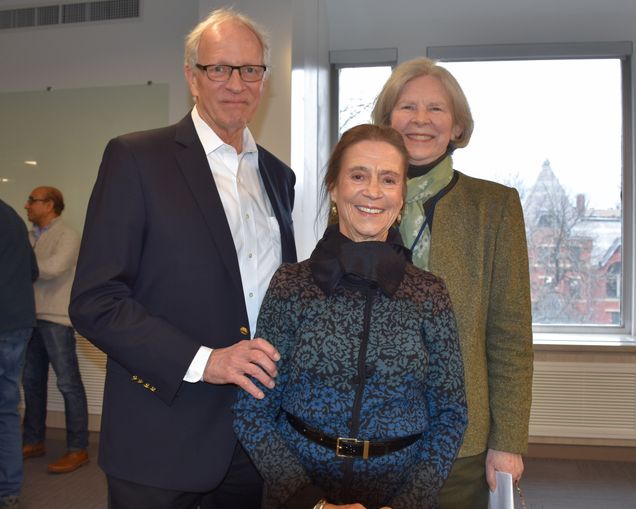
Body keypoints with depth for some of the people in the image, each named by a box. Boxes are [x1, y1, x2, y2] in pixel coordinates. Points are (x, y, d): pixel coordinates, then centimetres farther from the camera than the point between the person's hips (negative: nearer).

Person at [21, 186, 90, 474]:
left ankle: (77, 449, 2)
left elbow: (53, 268, -19)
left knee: (68, 383, -3)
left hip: (56, 319, -7)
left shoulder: (67, 235, -5)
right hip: (32, 317, 7)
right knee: (32, 380, 12)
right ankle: (34, 441, 25)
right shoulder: (31, 237, 16)